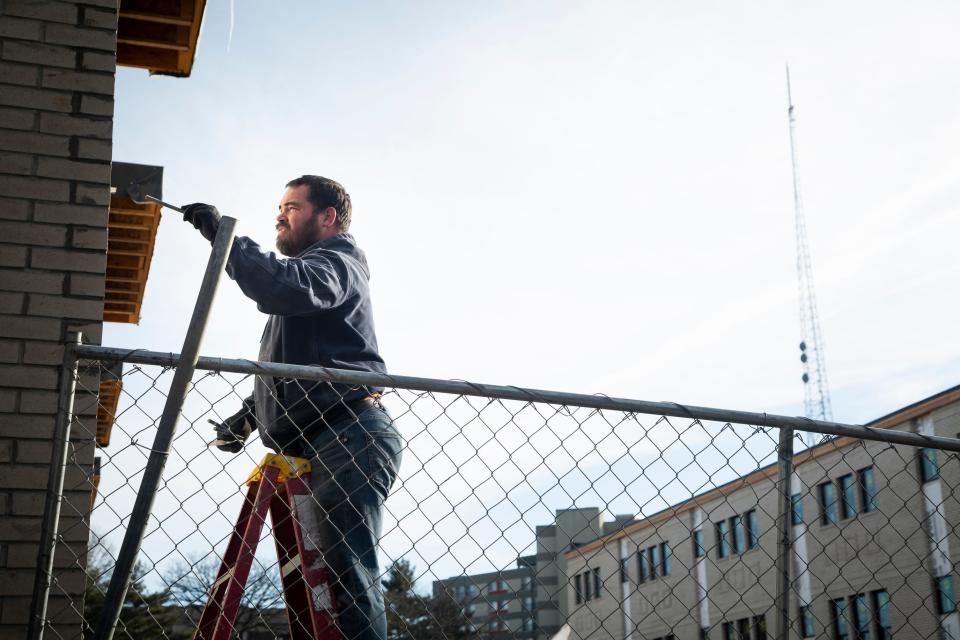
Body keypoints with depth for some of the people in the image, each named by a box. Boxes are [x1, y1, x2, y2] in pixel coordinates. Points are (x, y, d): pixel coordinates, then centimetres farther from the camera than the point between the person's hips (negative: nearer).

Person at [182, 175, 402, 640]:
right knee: (341, 578, 4)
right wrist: (250, 412, 20)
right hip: (316, 445, 10)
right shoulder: (303, 272, 33)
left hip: (349, 438, -10)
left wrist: (224, 236, -15)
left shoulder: (337, 262, 3)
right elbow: (293, 366, 35)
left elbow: (288, 288, -22)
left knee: (349, 576, -19)